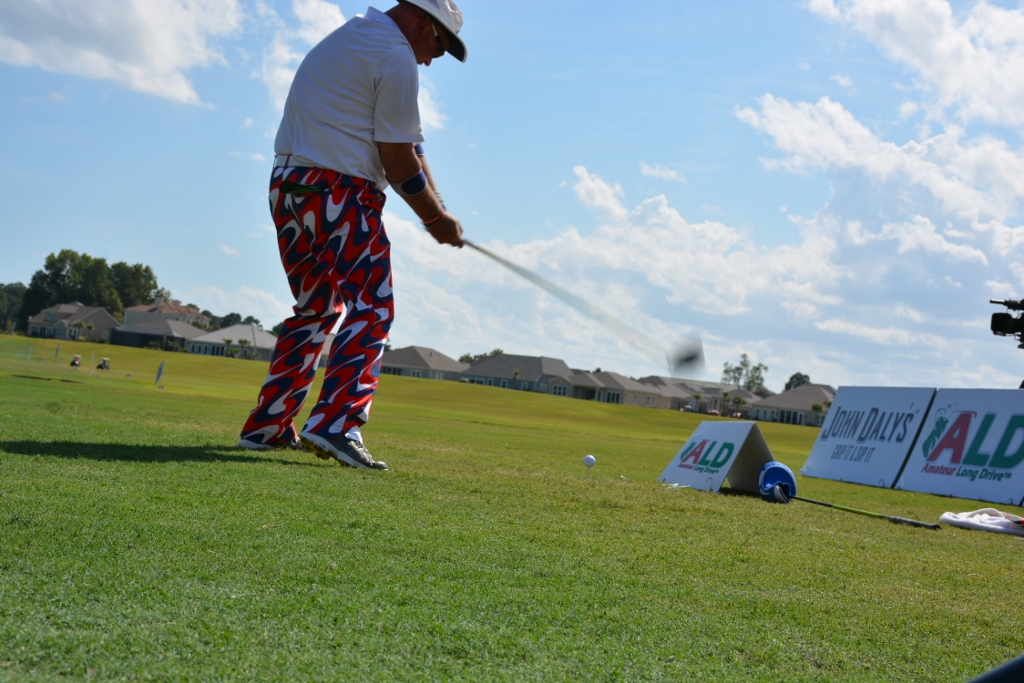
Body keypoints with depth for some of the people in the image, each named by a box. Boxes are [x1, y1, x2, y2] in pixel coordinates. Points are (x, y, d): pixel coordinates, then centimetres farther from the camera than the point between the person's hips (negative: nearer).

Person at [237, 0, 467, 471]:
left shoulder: (343, 39, 24)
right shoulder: (397, 57, -6)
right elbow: (398, 161, -7)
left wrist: (435, 209, 11)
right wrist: (437, 219, 6)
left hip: (287, 186, 9)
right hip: (341, 194, -9)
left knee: (316, 309, 18)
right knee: (370, 308, -10)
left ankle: (266, 426, 20)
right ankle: (335, 425, -23)